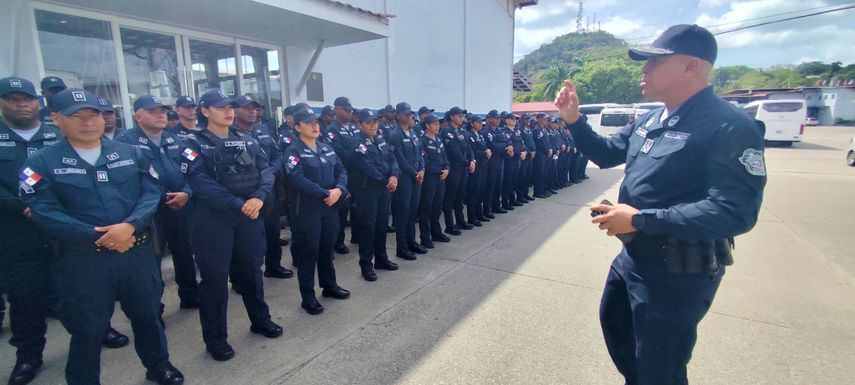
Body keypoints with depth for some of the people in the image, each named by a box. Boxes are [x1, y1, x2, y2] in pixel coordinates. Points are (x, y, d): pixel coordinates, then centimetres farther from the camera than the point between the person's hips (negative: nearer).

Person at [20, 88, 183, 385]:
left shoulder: (130, 153, 5)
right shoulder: (42, 163, -2)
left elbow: (151, 192, -3)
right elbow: (45, 212, -11)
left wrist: (130, 225, -19)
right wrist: (97, 237, -19)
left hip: (138, 251, 3)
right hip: (83, 258, -2)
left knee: (147, 314, 18)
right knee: (87, 329, 11)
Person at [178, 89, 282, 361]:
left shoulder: (247, 140, 8)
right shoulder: (195, 144, -6)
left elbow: (266, 170, -2)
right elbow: (201, 184, -18)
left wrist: (259, 198, -20)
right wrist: (238, 204, -22)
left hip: (250, 216, 4)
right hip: (213, 219, -4)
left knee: (251, 269, 16)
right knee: (215, 277, 5)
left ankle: (260, 320, 35)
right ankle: (216, 339, 21)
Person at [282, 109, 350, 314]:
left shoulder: (327, 149, 11)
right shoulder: (293, 152, -9)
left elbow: (341, 171, 5)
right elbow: (298, 180, -21)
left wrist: (339, 190, -15)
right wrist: (325, 193, -22)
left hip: (330, 207, 6)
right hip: (306, 210, -6)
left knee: (327, 249, 17)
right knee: (308, 253, 3)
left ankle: (329, 286, 34)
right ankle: (308, 297, 15)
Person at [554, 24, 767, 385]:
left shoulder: (729, 127, -22)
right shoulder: (649, 121, 4)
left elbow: (735, 213, -30)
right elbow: (606, 153, 16)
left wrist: (640, 219, -30)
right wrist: (574, 120, 0)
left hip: (678, 272, -9)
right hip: (632, 256, 9)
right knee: (614, 323, 29)